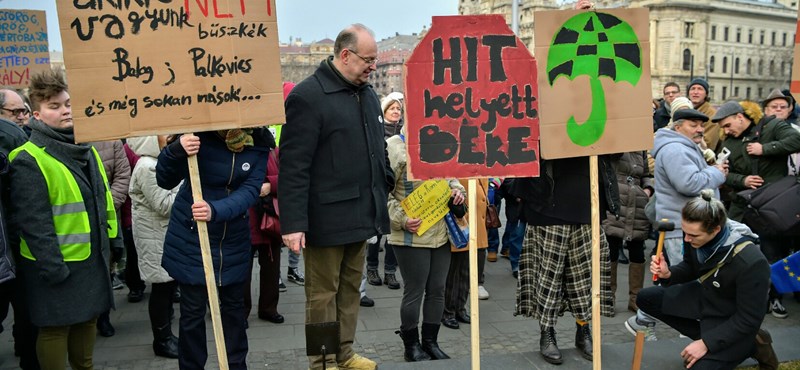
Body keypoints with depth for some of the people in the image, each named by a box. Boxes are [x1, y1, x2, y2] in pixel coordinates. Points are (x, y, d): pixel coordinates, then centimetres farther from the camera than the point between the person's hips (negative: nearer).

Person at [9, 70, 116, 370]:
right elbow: (33, 222, -19)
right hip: (56, 265, -7)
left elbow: (103, 198, 16)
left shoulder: (85, 149, 9)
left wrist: (112, 238, 13)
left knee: (88, 319, 19)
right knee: (55, 328, 6)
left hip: (93, 257, 8)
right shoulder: (28, 160, -16)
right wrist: (53, 268, -20)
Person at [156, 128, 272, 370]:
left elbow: (250, 191, -20)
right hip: (191, 237, -2)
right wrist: (176, 152, -36)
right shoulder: (198, 132, -18)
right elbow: (165, 181, -14)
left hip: (234, 239, 3)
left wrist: (216, 211, -39)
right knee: (193, 311, 3)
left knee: (233, 306, 16)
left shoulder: (258, 143, -12)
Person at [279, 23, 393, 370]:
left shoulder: (368, 94, 11)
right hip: (326, 217, -7)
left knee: (351, 288, 17)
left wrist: (387, 192, 15)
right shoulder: (307, 95, -13)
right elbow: (293, 165, -17)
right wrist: (292, 222, -20)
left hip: (361, 213, 7)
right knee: (323, 293, 7)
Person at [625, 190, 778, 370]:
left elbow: (748, 319, -25)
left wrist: (706, 343, -26)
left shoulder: (751, 263, -36)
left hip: (732, 320, -6)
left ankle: (748, 344, 5)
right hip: (704, 297, 7)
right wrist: (668, 274, -18)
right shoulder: (695, 233, -19)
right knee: (646, 299, 1)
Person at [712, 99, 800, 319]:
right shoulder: (730, 142, 10)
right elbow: (725, 174, 8)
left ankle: (774, 297, 20)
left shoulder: (772, 126, -3)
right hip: (743, 205, 4)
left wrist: (765, 149, -18)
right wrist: (742, 180, -12)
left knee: (775, 252, 3)